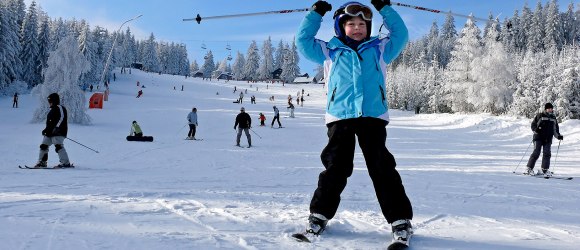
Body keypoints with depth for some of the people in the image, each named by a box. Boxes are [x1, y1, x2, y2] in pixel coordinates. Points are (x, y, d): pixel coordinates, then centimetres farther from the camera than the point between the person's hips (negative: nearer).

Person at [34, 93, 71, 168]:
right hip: (50, 132, 10)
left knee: (58, 146, -18)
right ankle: (42, 162, 19)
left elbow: (61, 118, -20)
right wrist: (46, 129, 25)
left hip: (58, 132, -10)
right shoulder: (53, 110, 23)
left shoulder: (59, 108, -7)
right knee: (43, 145, 10)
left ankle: (66, 163, -19)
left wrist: (56, 127, -28)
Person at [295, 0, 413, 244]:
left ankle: (400, 220, 2)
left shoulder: (379, 49, 19)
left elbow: (400, 35, 19)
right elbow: (303, 41, 18)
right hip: (340, 118, 0)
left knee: (383, 169, -2)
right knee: (335, 168, 1)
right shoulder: (330, 50, 17)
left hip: (373, 117, 0)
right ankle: (319, 214, 14)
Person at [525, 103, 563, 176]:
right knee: (536, 153, -10)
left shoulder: (553, 118, 18)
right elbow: (533, 125, 1)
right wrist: (536, 130, -19)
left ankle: (545, 169, 6)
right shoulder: (540, 116, 2)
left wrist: (559, 136, 8)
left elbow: (555, 129, 24)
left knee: (547, 154, -3)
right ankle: (529, 168, -5)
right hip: (538, 138, -5)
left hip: (548, 140, 5)